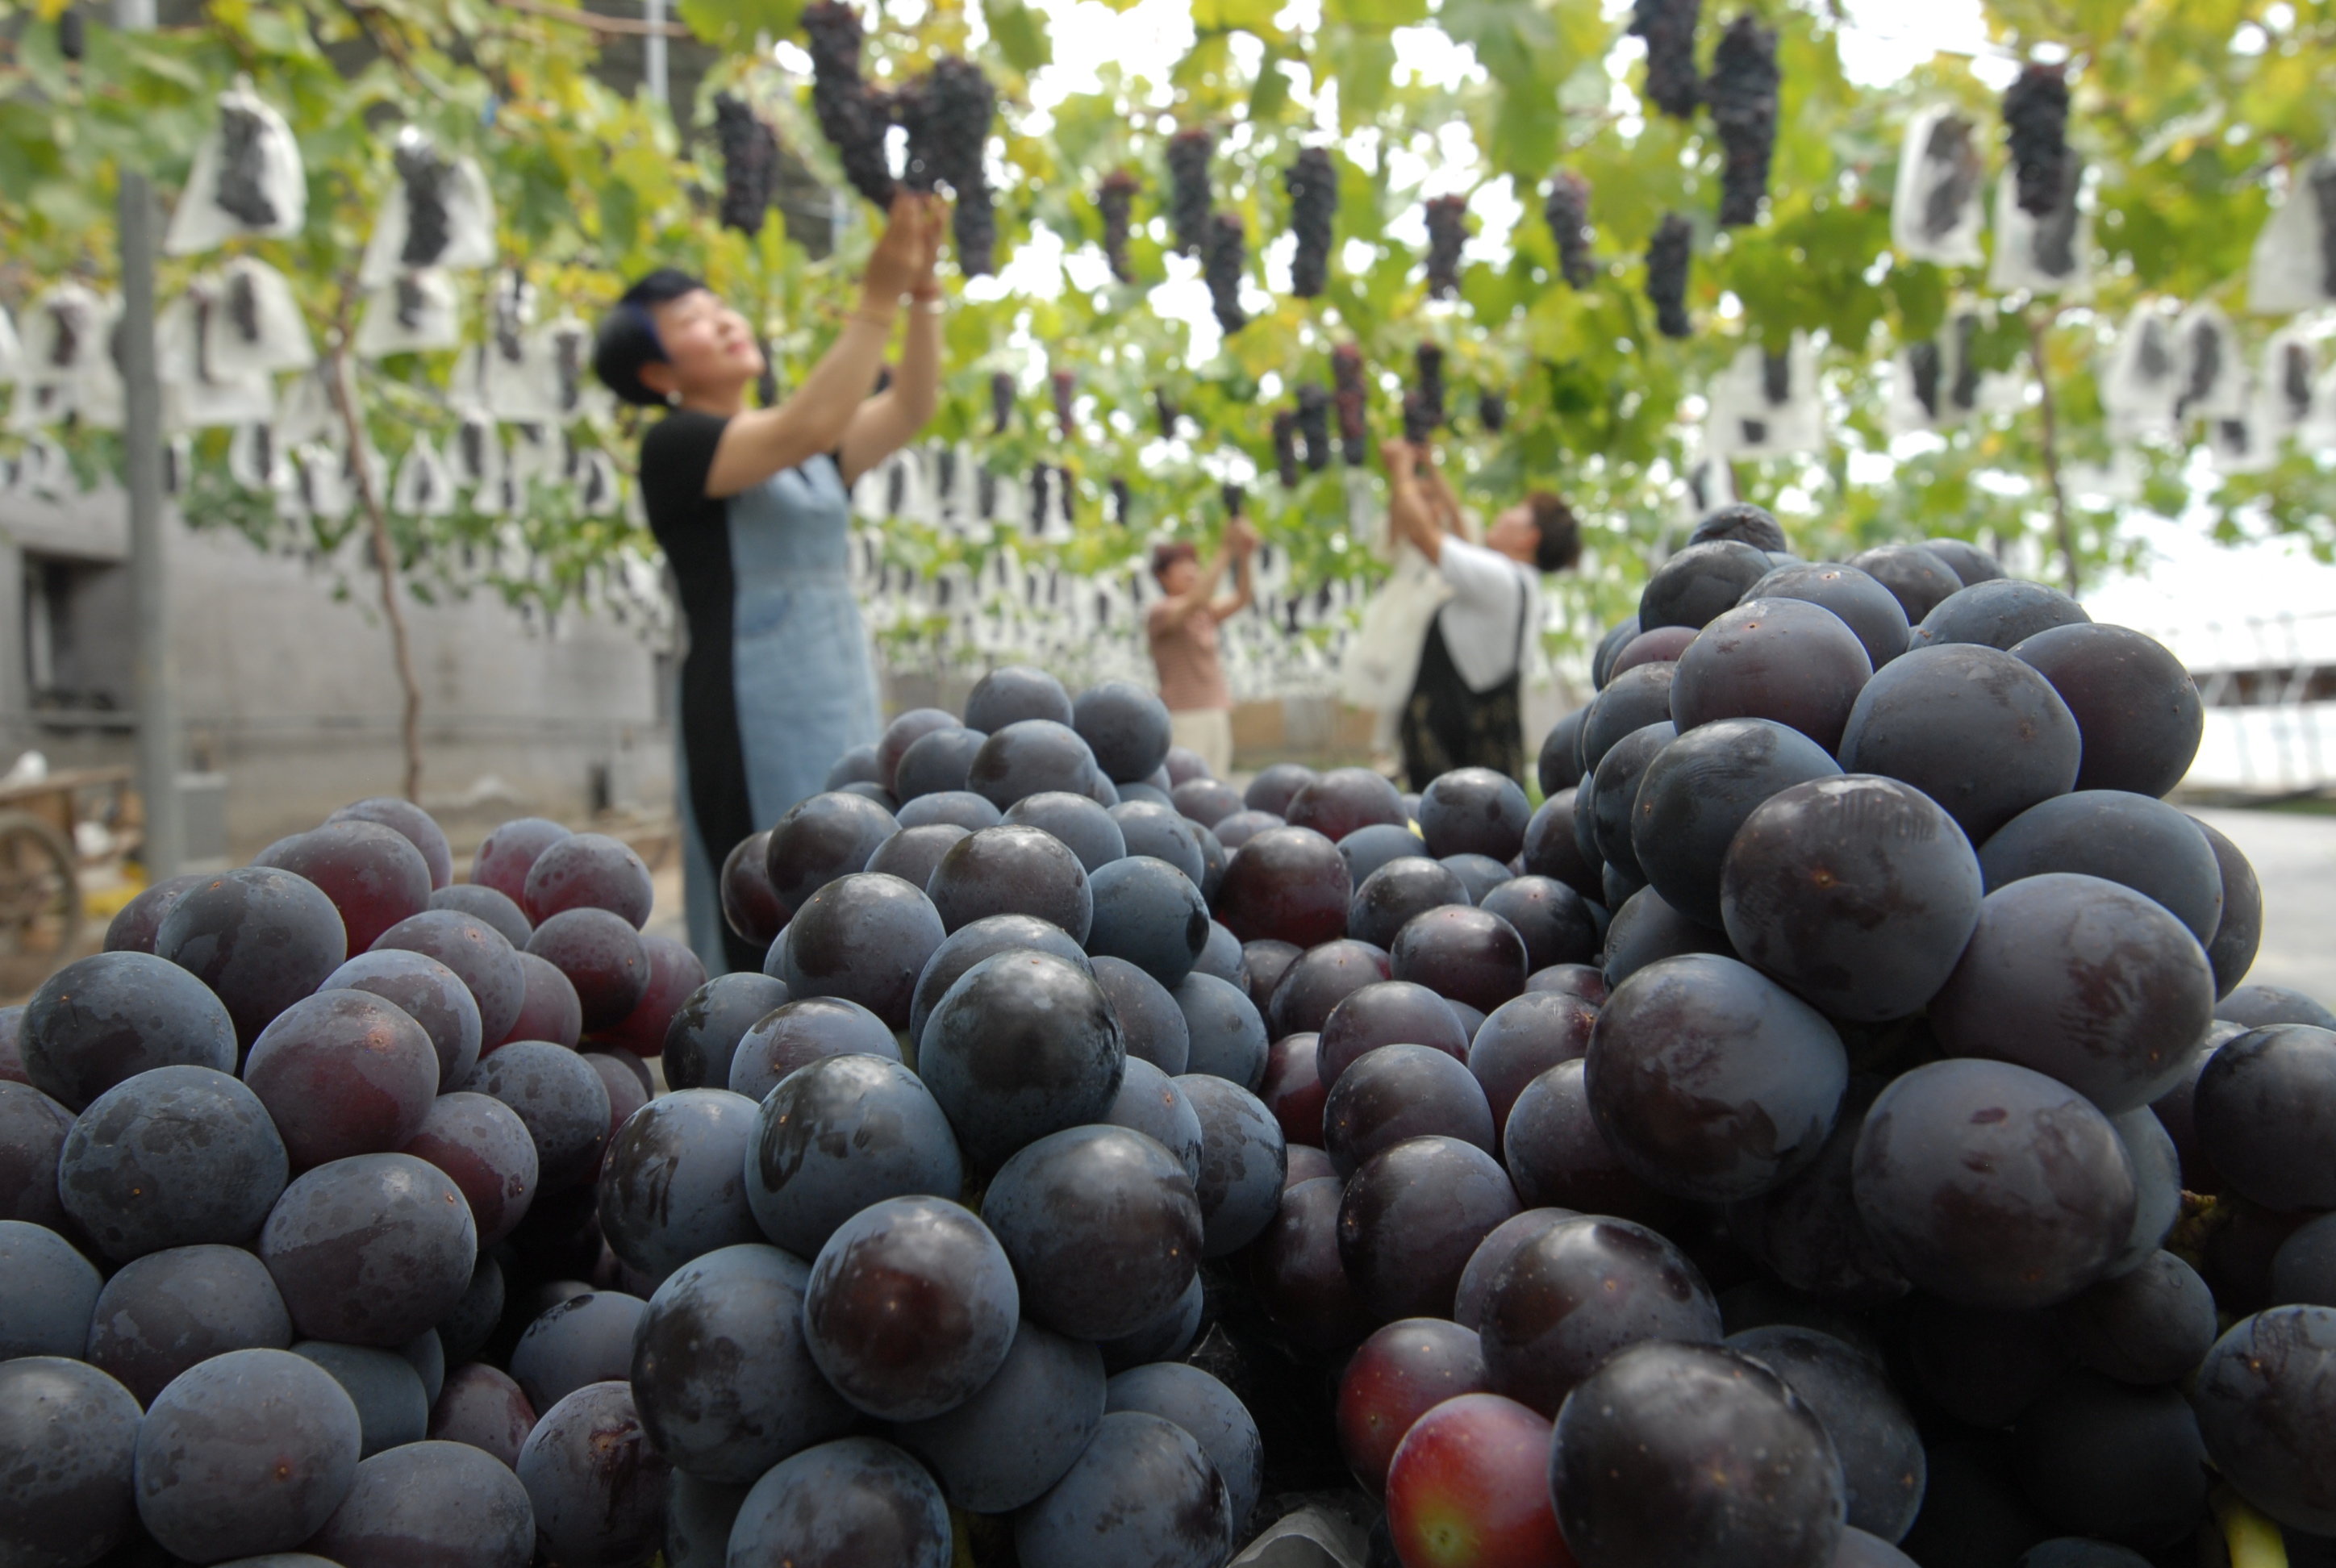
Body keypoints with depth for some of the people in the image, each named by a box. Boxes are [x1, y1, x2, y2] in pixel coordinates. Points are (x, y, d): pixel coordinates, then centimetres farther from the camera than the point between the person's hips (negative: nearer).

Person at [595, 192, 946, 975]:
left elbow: (909, 410, 8)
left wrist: (924, 295, -4)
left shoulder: (805, 453, 20)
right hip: (754, 714, -7)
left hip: (844, 706, 7)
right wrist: (878, 298, -20)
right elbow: (809, 427, -19)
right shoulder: (674, 445, -3)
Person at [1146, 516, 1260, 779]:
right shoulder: (1160, 614, -5)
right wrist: (1225, 552, -24)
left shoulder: (1206, 612, 14)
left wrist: (1244, 557, -17)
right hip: (1183, 720, -7)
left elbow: (1242, 598, -1)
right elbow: (1197, 601, -23)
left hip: (1217, 716, 7)